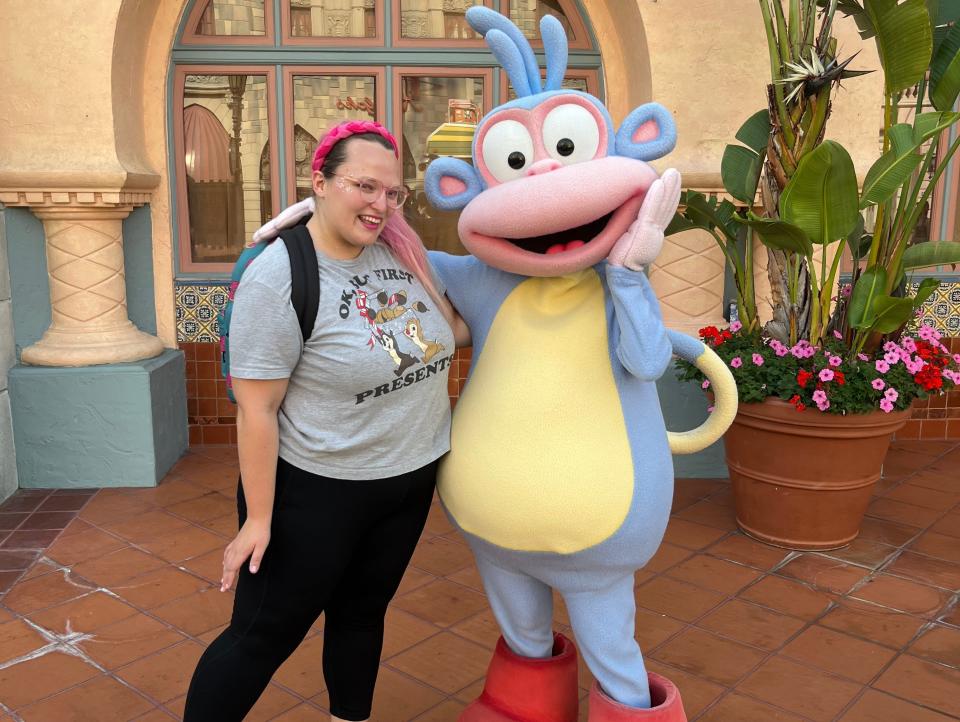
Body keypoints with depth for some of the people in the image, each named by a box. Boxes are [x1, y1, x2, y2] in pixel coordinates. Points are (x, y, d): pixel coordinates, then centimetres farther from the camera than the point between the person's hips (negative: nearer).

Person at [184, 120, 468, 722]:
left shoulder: (402, 249, -2)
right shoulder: (279, 278, -21)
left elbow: (450, 325, 14)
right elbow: (257, 409, -19)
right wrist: (259, 518, -15)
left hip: (410, 480, 7)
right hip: (314, 491, -6)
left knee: (363, 611, 24)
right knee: (265, 634, 8)